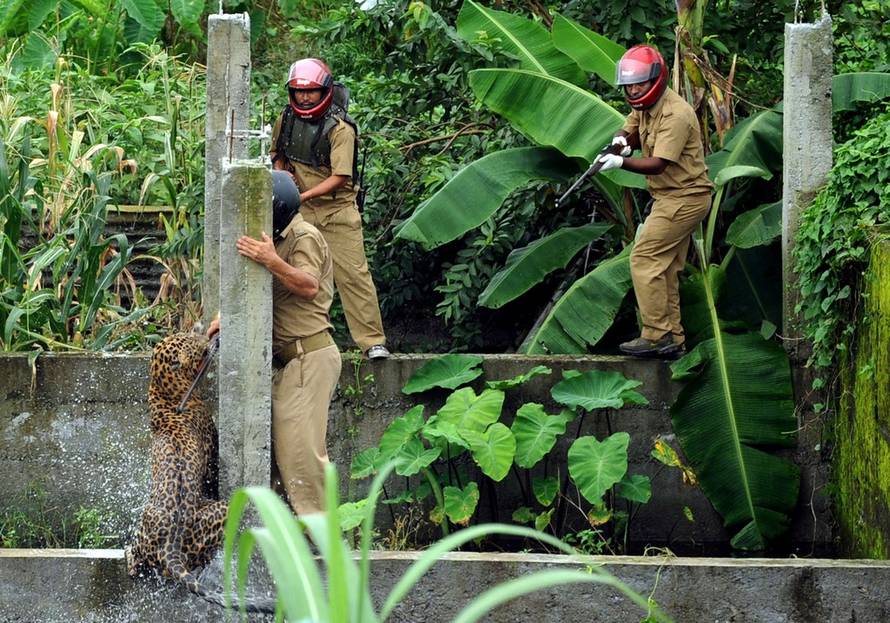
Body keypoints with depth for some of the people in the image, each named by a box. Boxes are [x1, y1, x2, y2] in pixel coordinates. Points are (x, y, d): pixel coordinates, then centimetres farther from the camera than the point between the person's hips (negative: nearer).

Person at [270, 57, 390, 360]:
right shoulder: (286, 120, 4)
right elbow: (277, 154, 22)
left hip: (337, 211, -5)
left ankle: (373, 341, -7)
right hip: (302, 212, 5)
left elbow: (340, 176, -19)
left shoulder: (340, 128, -14)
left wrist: (305, 194, -25)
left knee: (353, 276, -8)